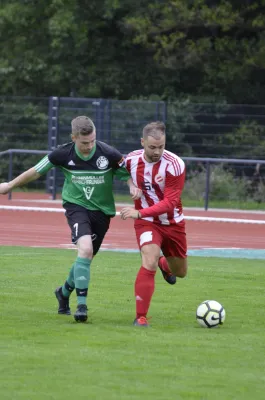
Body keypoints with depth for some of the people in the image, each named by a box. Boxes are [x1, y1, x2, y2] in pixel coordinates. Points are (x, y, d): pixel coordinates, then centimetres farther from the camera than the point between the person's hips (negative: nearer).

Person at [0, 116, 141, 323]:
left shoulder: (109, 154, -17)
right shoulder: (63, 154, -15)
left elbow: (129, 173, -1)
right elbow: (36, 171, 2)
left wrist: (134, 187, -25)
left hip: (102, 210, 2)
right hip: (76, 205, -2)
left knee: (87, 257, 13)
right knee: (85, 249, -26)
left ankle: (65, 291, 42)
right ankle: (82, 304, -23)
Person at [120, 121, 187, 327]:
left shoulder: (174, 165, -24)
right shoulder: (131, 159, -12)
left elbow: (170, 202, -29)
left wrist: (139, 213, -39)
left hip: (173, 223, 1)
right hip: (147, 223, -1)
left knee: (180, 273, 18)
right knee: (149, 263, -26)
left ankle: (164, 263, 56)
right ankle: (141, 317, -22)